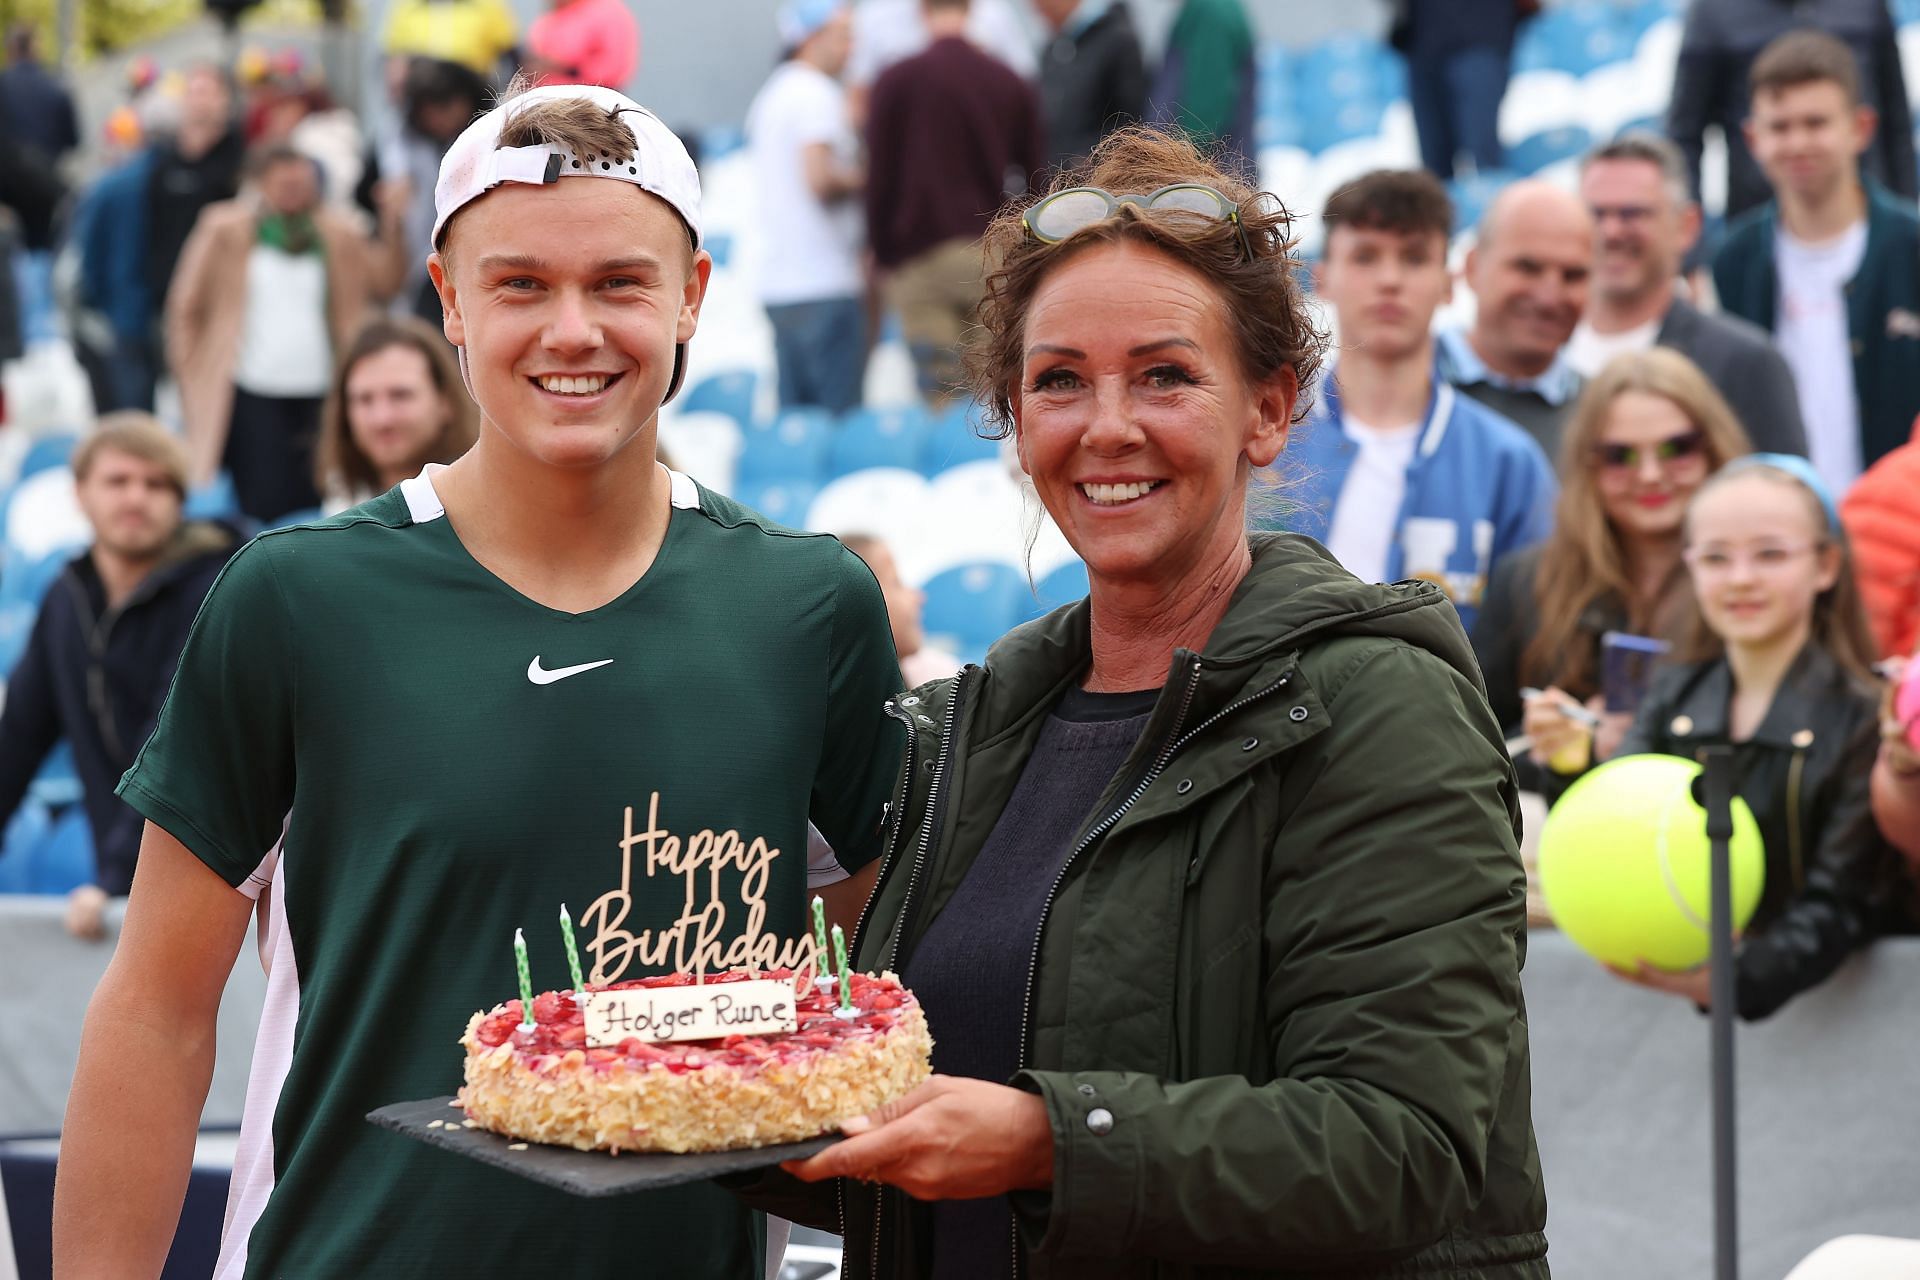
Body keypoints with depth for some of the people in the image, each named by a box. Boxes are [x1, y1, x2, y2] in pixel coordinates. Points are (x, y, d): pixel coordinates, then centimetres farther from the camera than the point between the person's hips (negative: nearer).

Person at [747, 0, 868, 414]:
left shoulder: (770, 95, 19)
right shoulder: (818, 94, -10)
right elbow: (819, 179, -22)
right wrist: (860, 178, -5)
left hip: (778, 283, 9)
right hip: (823, 283, -9)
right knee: (839, 419, -7)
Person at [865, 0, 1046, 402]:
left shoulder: (896, 81, 0)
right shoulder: (1011, 83, 10)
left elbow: (879, 175, -1)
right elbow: (1034, 172, 11)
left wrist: (882, 255, 6)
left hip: (922, 260, -3)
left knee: (940, 397, -4)